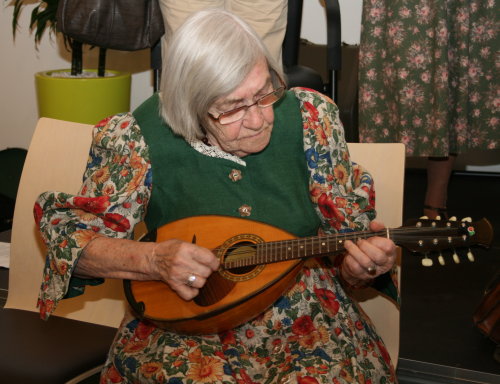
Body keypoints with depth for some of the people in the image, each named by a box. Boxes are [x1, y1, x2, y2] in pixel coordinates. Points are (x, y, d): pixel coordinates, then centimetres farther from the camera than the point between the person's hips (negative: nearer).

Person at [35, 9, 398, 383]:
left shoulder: (309, 117, -8)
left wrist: (360, 266, -24)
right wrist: (152, 260, -25)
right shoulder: (141, 139, -14)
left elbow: (348, 229, 0)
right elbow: (68, 237, -8)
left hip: (307, 323, 1)